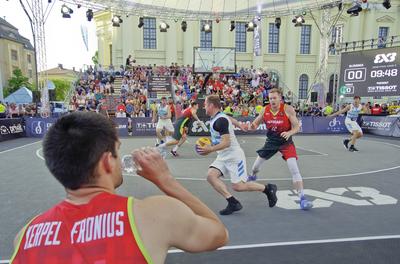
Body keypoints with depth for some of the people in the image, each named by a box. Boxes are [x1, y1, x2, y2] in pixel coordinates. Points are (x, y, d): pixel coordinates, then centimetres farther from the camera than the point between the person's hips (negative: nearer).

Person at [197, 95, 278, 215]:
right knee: (211, 175, -11)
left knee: (238, 186, -6)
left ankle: (268, 188, 15)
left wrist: (210, 149, -26)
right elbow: (230, 119, 27)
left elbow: (226, 143, -25)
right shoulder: (215, 117, 9)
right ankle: (233, 203, -7)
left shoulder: (221, 120, -20)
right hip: (223, 156, 9)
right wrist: (240, 125, 40)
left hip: (234, 156, -9)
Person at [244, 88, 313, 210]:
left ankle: (302, 199, -8)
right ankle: (252, 177, 53)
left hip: (286, 142, -4)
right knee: (257, 163, 18)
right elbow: (255, 124, 4)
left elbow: (297, 127, -12)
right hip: (271, 141, 4)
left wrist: (289, 133, -34)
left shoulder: (288, 109, -17)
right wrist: (250, 127, -20)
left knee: (294, 169, -16)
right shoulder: (265, 110, -8)